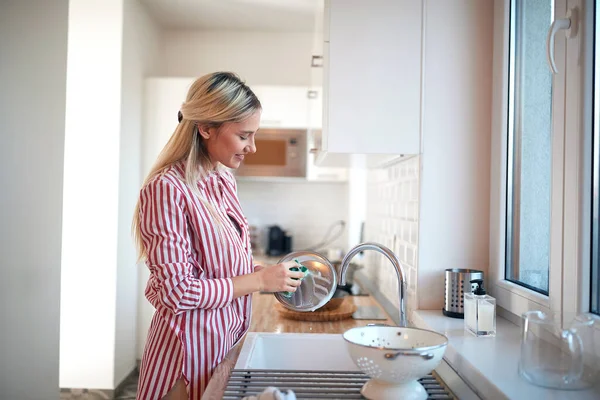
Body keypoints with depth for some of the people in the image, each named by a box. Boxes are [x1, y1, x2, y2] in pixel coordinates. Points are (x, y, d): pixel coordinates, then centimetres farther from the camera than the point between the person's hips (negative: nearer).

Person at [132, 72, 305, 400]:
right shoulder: (167, 189, -20)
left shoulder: (225, 181, 4)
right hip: (191, 345, -7)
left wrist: (269, 272, -2)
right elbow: (177, 292, -22)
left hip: (228, 341, 8)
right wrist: (259, 280, -17)